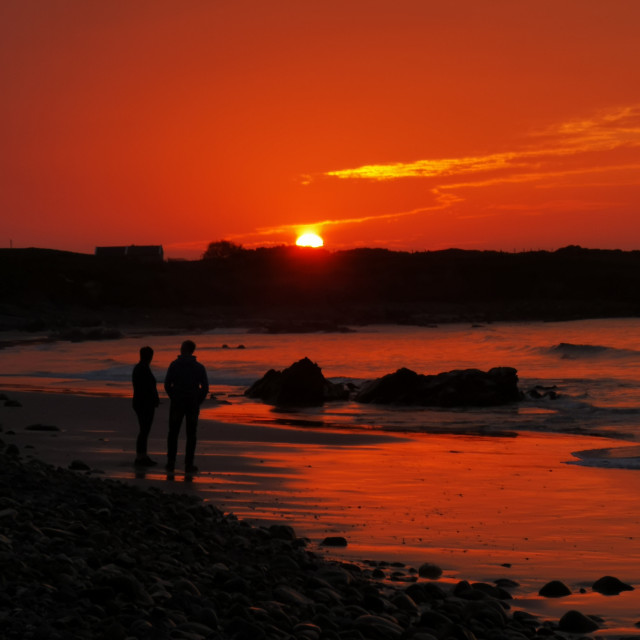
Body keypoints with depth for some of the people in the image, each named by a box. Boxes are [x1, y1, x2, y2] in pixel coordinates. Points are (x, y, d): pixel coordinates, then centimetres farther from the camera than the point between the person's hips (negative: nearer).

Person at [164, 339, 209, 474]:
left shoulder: (174, 365, -6)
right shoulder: (199, 367, -1)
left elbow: (167, 385, -7)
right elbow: (205, 387, -3)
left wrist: (174, 399, 7)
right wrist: (198, 402, 8)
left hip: (177, 404, -1)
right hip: (193, 405, 1)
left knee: (173, 434, 10)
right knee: (191, 435, 7)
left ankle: (171, 463, 7)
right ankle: (189, 465, 4)